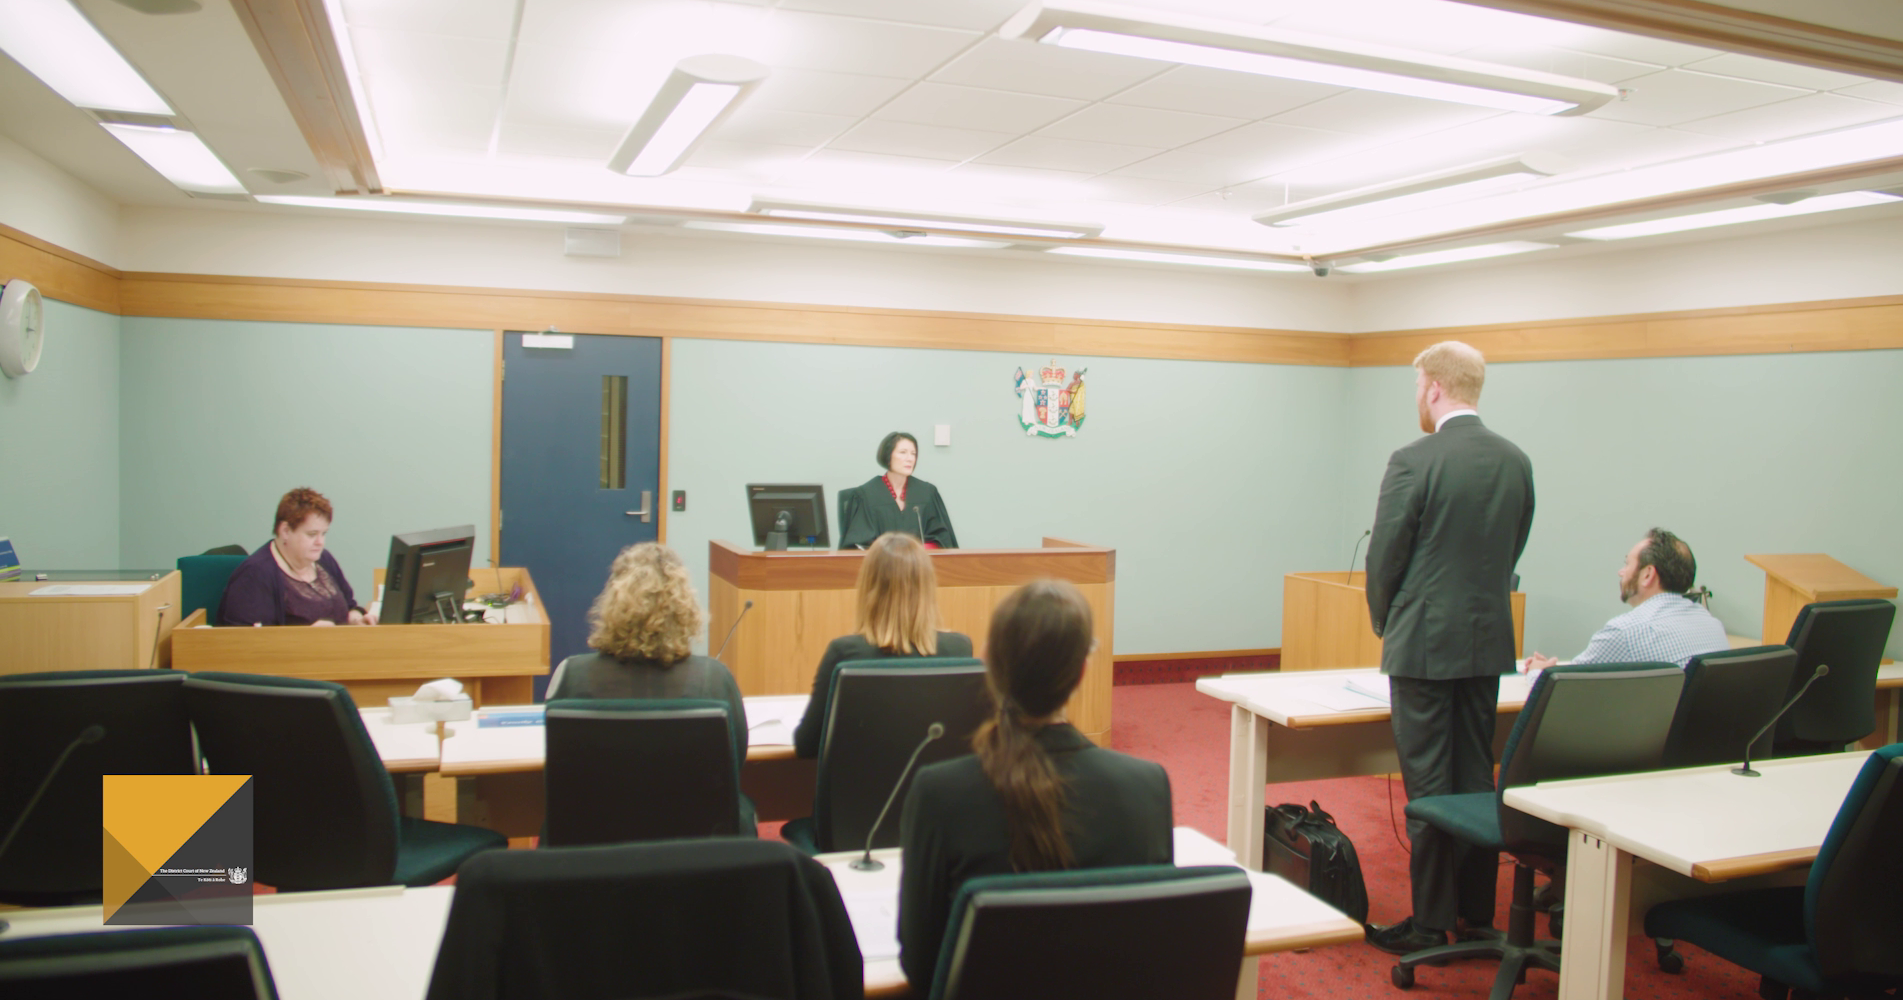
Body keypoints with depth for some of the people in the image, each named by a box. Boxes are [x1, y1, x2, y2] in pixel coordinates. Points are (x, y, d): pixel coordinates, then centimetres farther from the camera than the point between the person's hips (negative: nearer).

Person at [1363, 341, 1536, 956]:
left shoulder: (1414, 462, -15)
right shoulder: (1516, 462, 5)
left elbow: (1384, 557, -10)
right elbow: (1511, 550, 11)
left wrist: (1384, 624, 7)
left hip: (1424, 645, -6)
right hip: (1489, 642, 7)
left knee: (1428, 785, 1)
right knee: (1477, 778, 16)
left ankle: (1430, 923, 9)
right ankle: (1477, 911, 26)